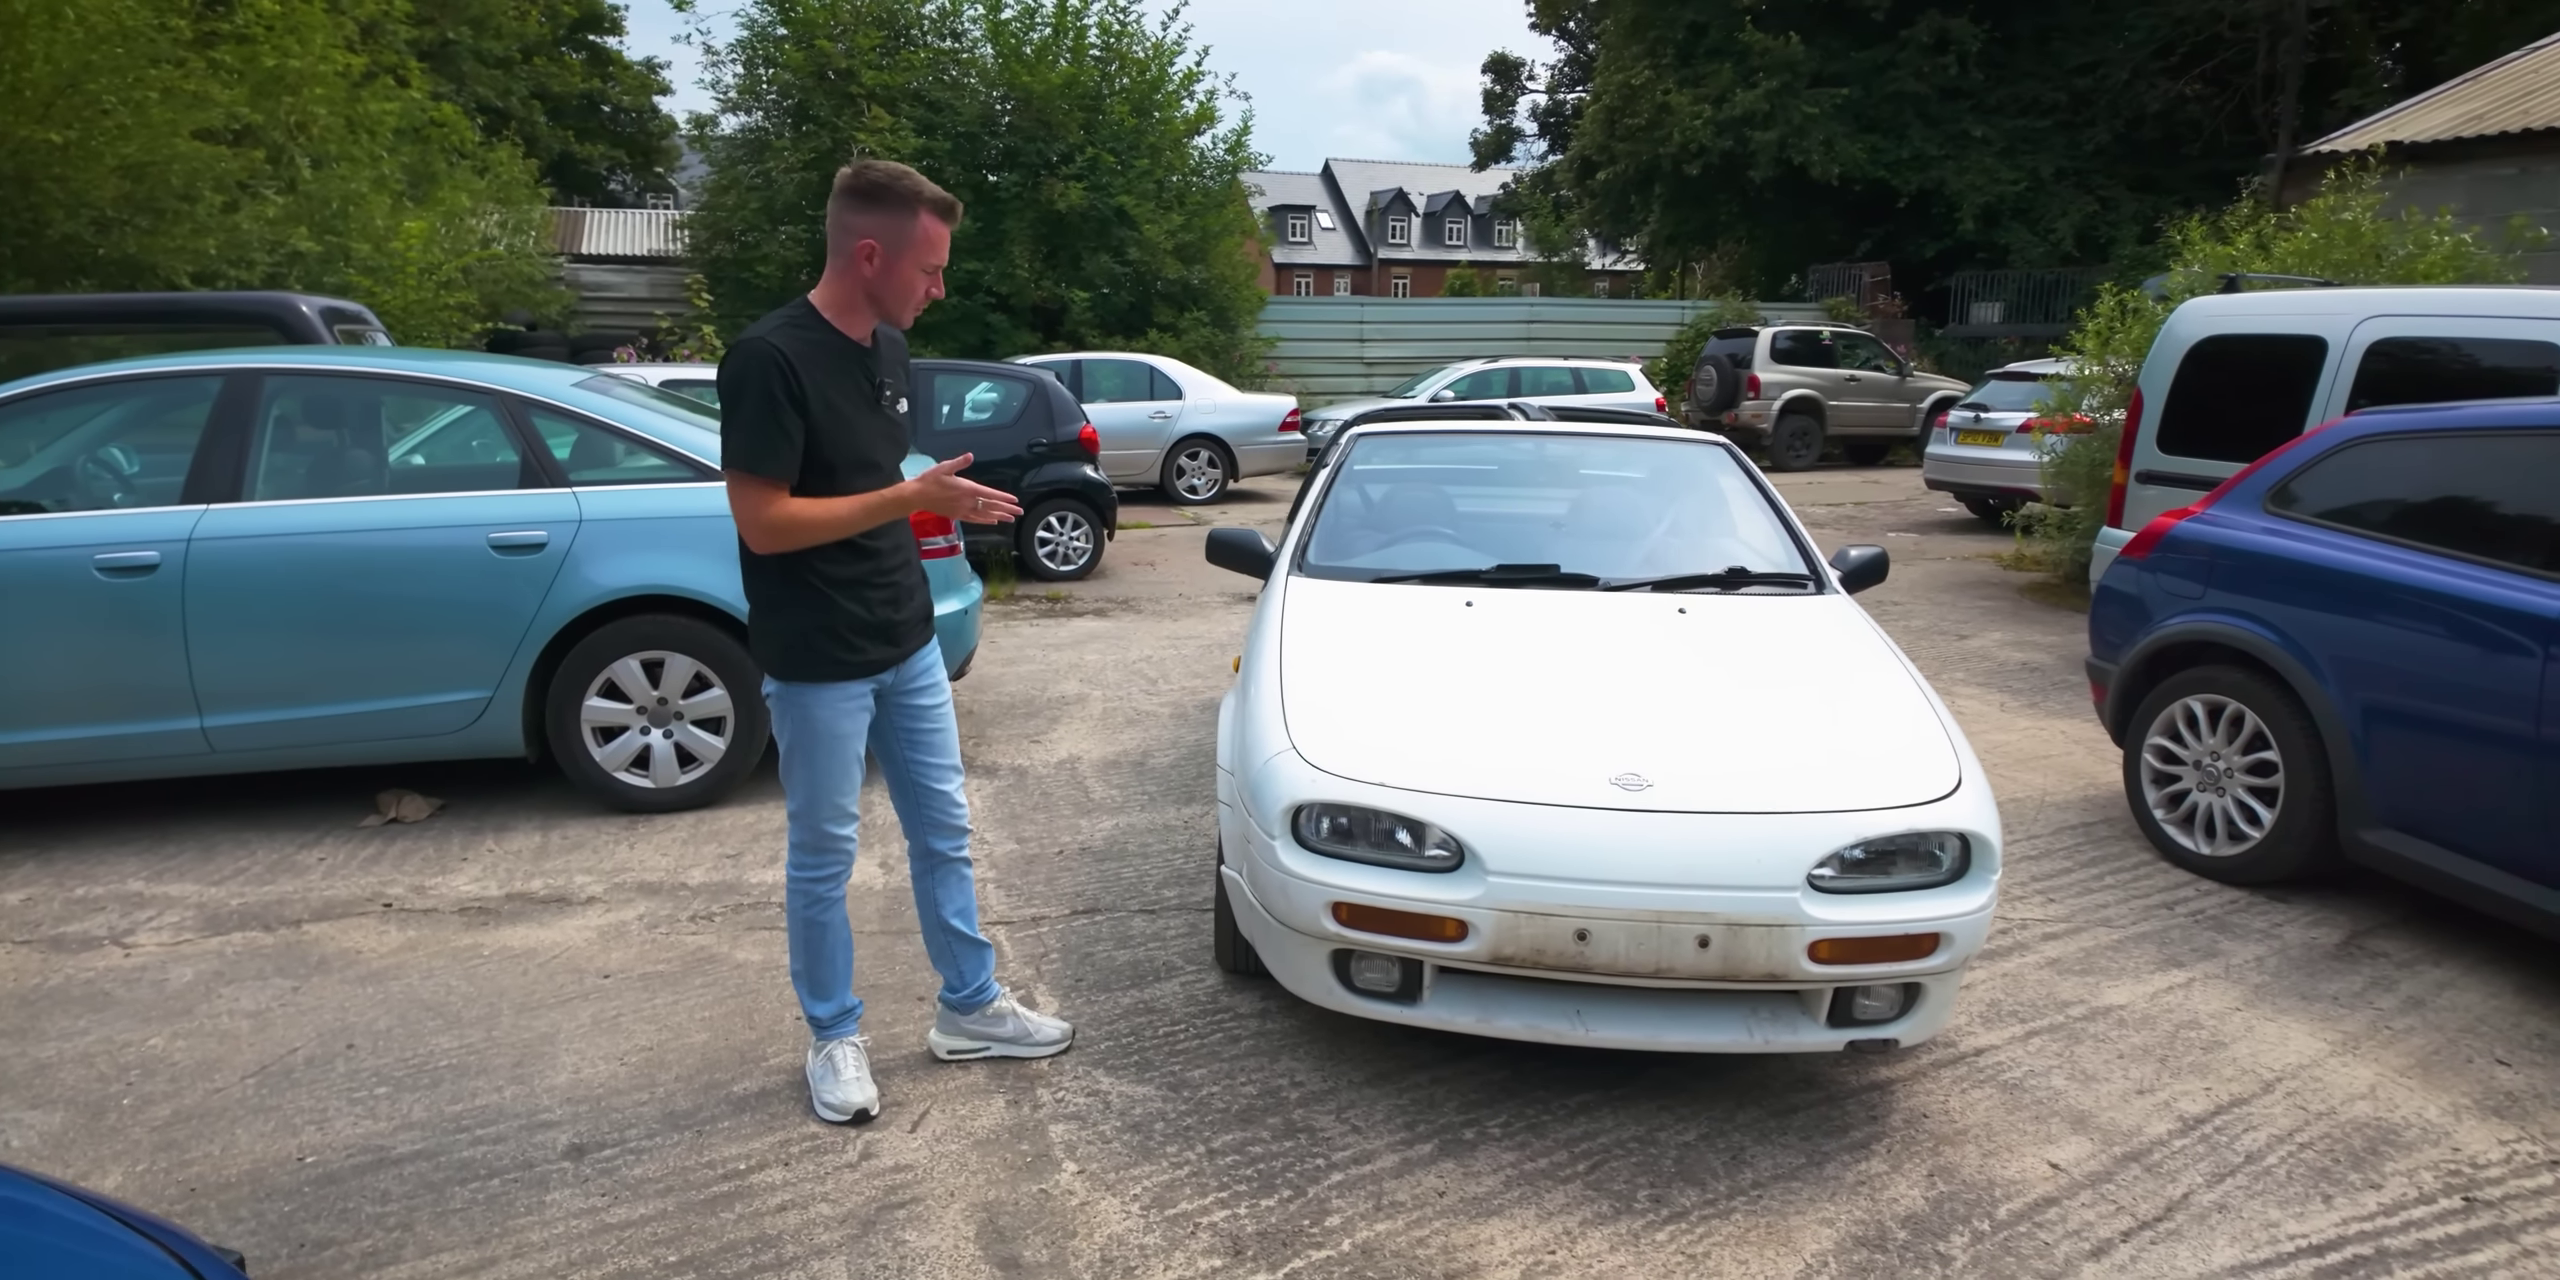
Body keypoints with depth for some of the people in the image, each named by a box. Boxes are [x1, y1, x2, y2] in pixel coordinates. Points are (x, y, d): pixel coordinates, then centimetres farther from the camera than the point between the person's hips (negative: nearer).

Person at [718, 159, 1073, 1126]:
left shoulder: (888, 348, 5)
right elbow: (763, 522, -22)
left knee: (943, 835, 15)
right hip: (818, 665, -7)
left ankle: (969, 1008, 30)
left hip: (909, 645, 8)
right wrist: (913, 498, -23)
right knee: (822, 857, 8)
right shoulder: (770, 359, -19)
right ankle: (835, 1037, 26)